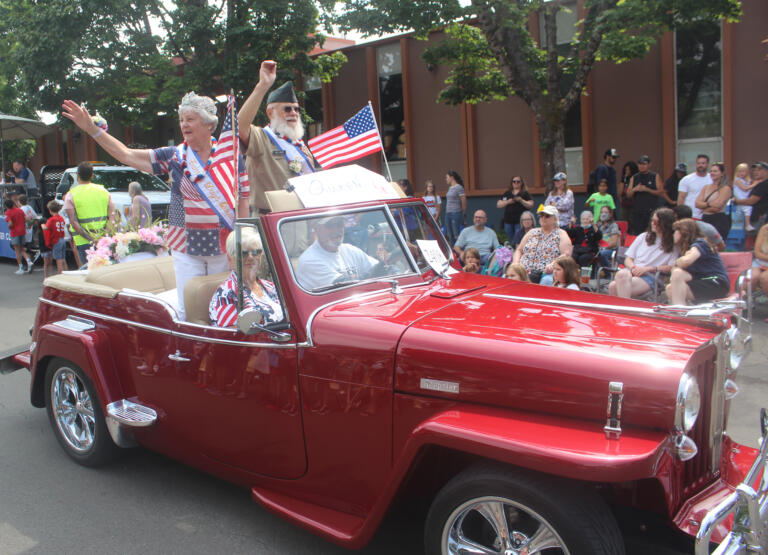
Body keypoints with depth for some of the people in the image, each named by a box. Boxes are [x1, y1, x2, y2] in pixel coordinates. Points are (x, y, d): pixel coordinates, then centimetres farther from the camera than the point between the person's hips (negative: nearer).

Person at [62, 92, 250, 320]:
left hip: (224, 247, 0)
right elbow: (126, 155, 1)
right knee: (188, 310, -1)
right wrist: (92, 129, -7)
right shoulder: (173, 156, 3)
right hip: (186, 247, 1)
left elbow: (243, 201, 2)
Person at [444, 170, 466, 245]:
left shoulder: (459, 188, -9)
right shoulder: (450, 188, 16)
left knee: (456, 235, -9)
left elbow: (464, 201, -7)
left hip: (456, 213, -8)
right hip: (448, 213, 8)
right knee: (450, 236, 9)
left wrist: (463, 214, 0)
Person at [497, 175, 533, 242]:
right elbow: (498, 205, 9)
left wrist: (521, 200, -16)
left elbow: (531, 205, -3)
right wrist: (508, 202, -6)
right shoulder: (507, 194, 15)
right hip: (508, 221, 4)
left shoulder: (525, 193, 6)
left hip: (520, 221, -4)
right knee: (510, 242, 7)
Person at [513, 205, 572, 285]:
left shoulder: (561, 234, 11)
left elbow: (566, 256, -1)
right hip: (525, 272, 3)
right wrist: (516, 263, 3)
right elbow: (519, 250, 24)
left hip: (547, 272, -3)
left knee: (547, 281, -39)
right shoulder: (532, 232, 24)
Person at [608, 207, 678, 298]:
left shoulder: (673, 244, 9)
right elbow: (628, 259, 20)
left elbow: (672, 268, -4)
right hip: (634, 272, 5)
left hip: (652, 276, -4)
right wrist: (633, 267, -3)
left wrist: (647, 268, -12)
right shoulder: (643, 237, 23)